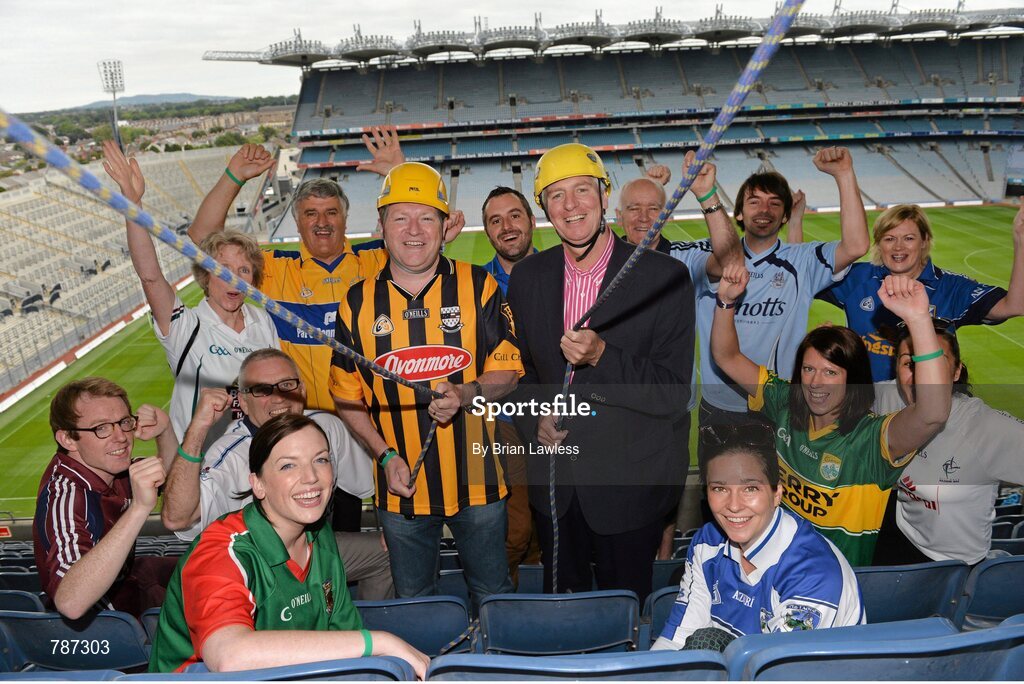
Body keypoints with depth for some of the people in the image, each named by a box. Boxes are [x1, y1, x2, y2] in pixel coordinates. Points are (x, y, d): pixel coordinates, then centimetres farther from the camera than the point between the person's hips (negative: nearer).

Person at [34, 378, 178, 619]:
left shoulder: (102, 464, -13)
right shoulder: (65, 494, -36)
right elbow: (70, 603, -51)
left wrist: (164, 432, -15)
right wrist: (139, 508, -56)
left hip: (124, 572, 8)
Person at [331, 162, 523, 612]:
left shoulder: (478, 287, -3)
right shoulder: (359, 302, 1)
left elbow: (507, 371, -1)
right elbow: (346, 394, 5)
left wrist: (466, 394, -21)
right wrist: (385, 456, -6)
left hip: (475, 479, -1)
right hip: (402, 485, 2)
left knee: (493, 596, 15)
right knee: (412, 604, 19)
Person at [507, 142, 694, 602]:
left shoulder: (663, 278, -13)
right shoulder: (527, 278, 1)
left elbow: (675, 394, -16)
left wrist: (601, 356, -29)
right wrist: (534, 421, -6)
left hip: (631, 483, -3)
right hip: (553, 481, 4)